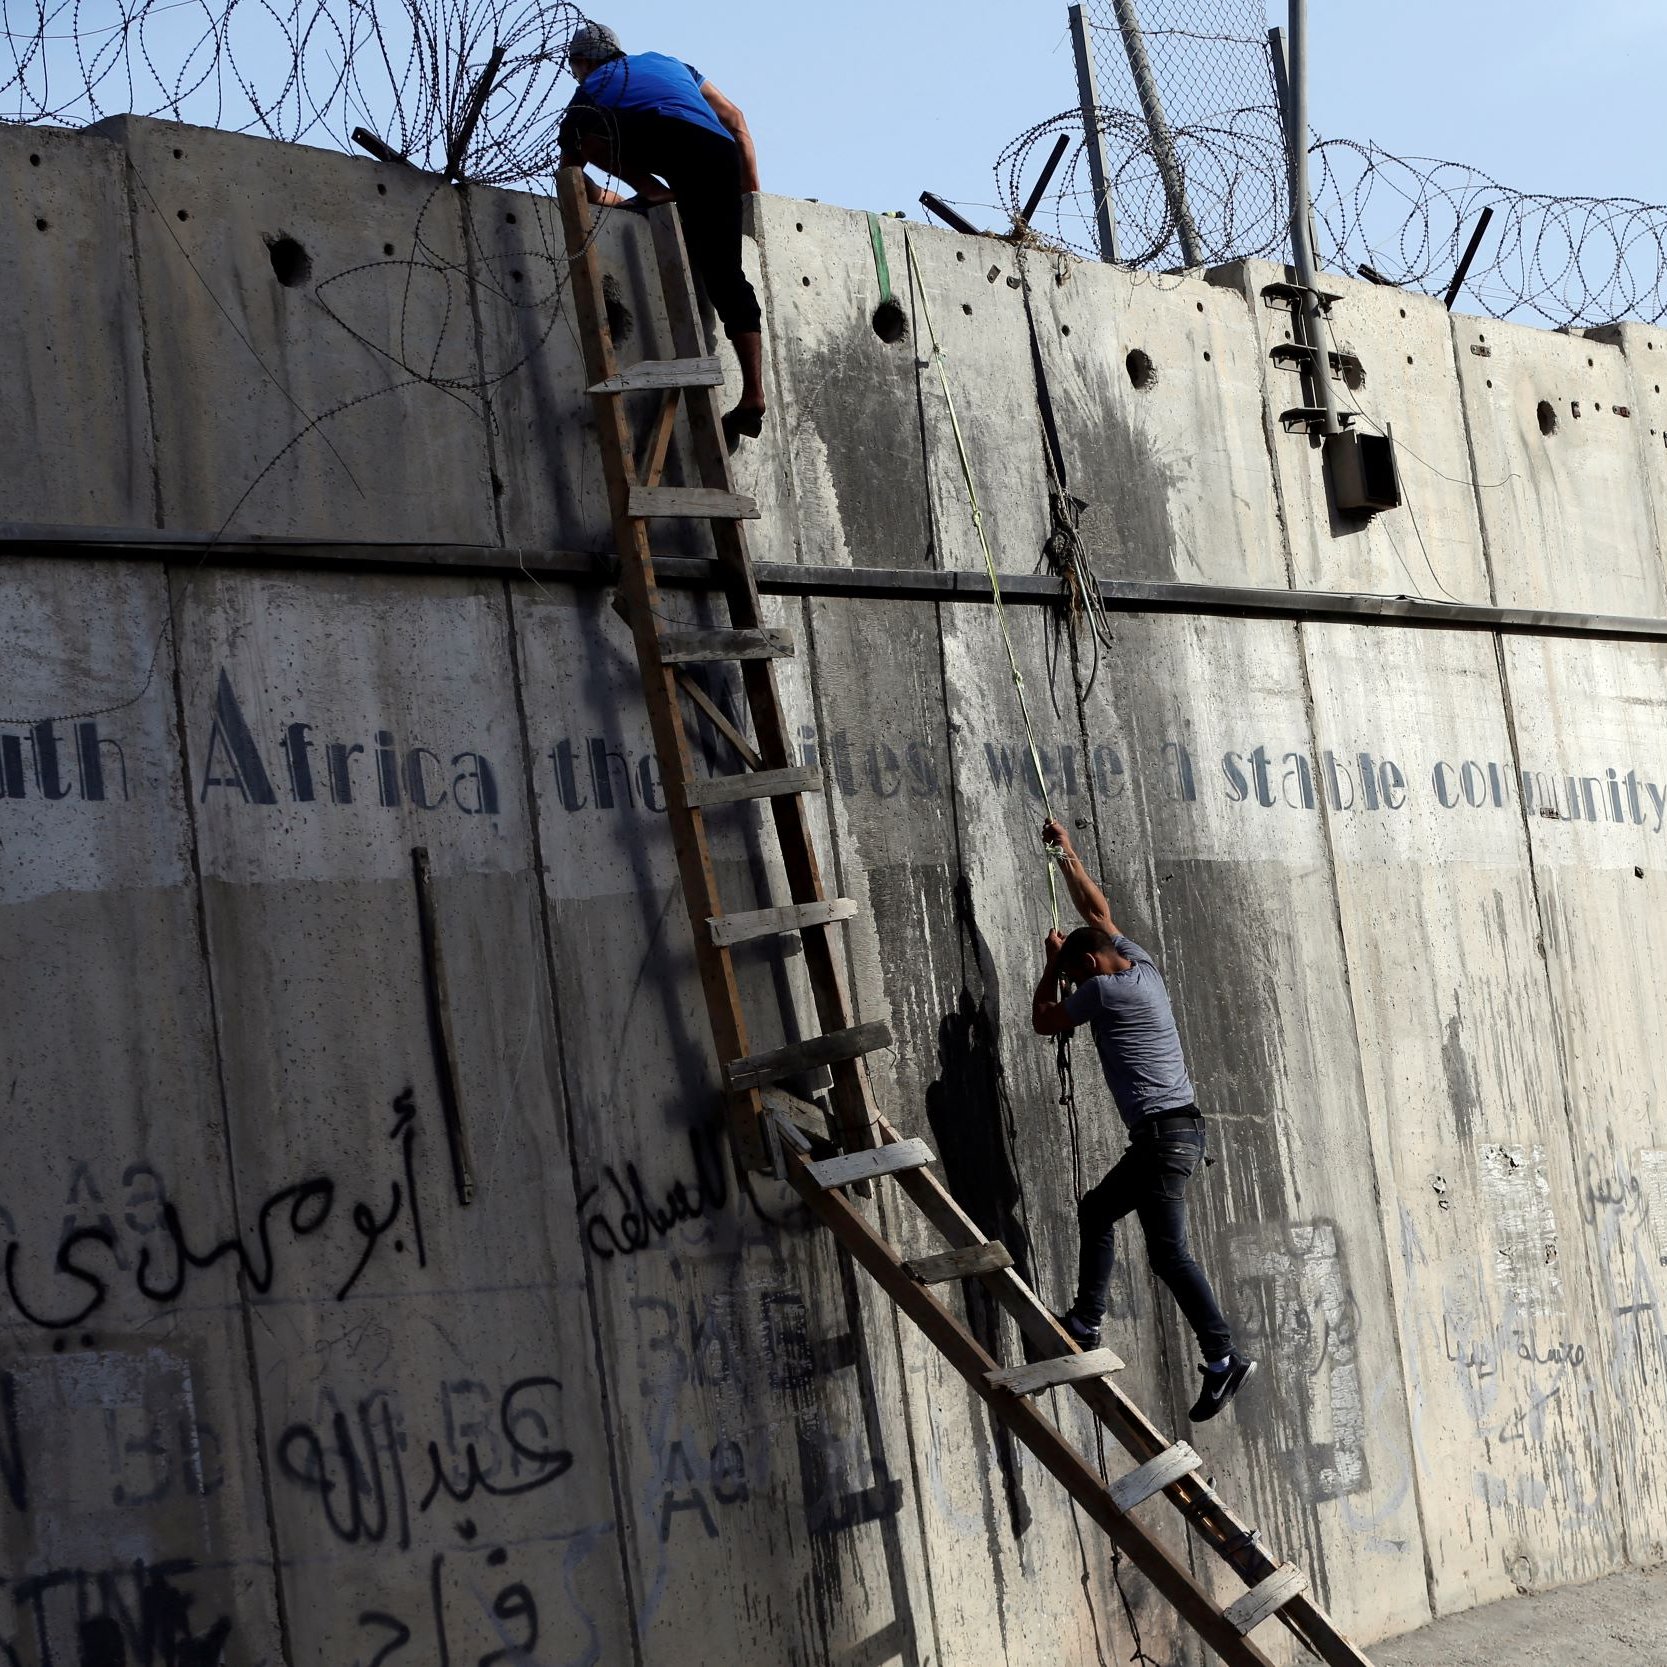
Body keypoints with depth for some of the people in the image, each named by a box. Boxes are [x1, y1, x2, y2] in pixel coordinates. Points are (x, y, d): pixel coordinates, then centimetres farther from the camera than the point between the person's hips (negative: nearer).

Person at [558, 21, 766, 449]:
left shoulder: (592, 89, 26)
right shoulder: (670, 64, 38)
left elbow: (571, 165, 26)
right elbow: (735, 120, 32)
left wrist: (604, 197, 45)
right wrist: (751, 192, 32)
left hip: (674, 138, -5)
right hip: (723, 156, 5)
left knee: (576, 127, 5)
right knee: (725, 278, 6)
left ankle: (653, 191, 5)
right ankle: (752, 399, -3)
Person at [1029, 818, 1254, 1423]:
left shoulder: (1104, 989, -8)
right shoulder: (1142, 966, 15)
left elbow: (1044, 1020, 6)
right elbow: (1097, 911, 30)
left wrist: (1053, 962, 19)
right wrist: (1066, 852, 37)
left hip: (1163, 1133, -10)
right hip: (1174, 1131, 10)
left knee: (1168, 1252, -14)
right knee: (1097, 1210, 19)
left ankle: (1223, 1356, -19)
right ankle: (1086, 1322, 20)